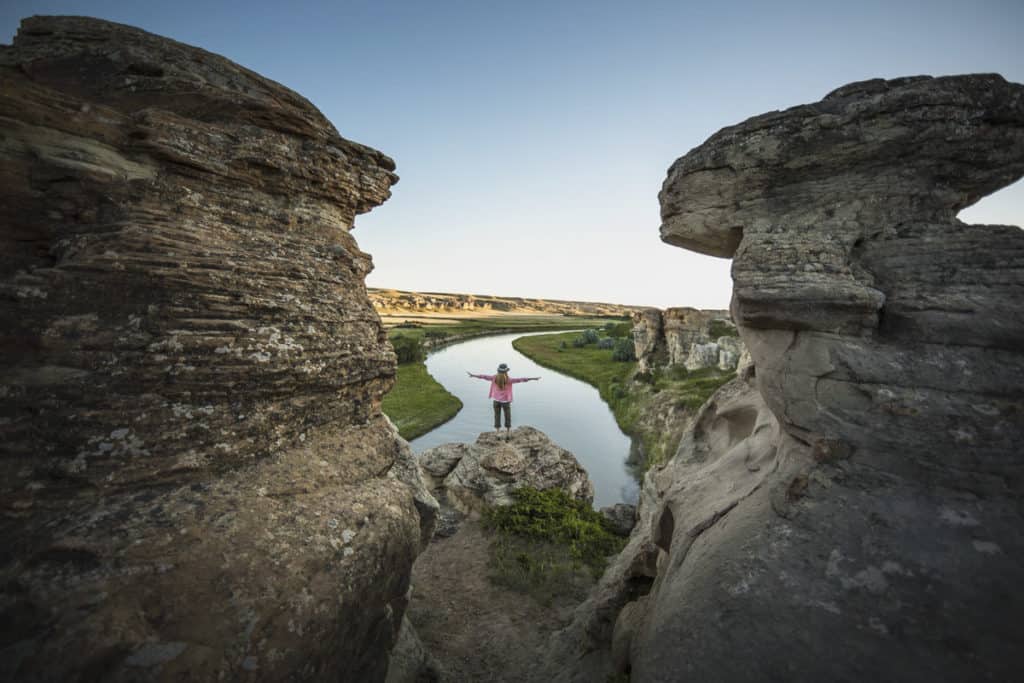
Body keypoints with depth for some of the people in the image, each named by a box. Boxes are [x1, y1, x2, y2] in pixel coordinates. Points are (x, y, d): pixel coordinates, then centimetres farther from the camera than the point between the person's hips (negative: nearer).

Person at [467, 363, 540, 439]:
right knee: (507, 417, 14)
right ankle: (507, 434, 20)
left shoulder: (494, 378, -8)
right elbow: (520, 379, -20)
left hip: (496, 400, 2)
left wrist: (472, 375, 11)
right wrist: (533, 378, -20)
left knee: (497, 417, 11)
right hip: (505, 401, -2)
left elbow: (484, 376, 0)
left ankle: (498, 433, 14)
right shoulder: (508, 379, -17)